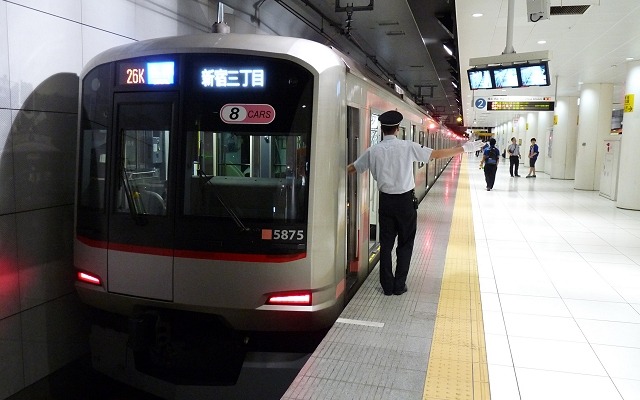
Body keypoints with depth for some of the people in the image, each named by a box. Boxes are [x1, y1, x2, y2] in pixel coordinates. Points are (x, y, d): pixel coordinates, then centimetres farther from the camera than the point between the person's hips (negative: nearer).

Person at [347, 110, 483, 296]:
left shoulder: (373, 151, -2)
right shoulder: (408, 147, -9)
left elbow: (352, 168, 9)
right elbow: (437, 154, -8)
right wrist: (464, 148, 0)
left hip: (386, 202, 2)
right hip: (405, 201, -2)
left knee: (386, 244, 11)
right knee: (405, 244, 11)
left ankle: (387, 286, 17)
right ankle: (399, 285, 15)